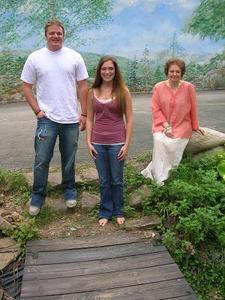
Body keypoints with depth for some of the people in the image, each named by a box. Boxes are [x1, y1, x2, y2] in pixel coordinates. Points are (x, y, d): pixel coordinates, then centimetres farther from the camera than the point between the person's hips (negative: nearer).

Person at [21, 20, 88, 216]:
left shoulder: (74, 57, 3)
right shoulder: (35, 58, 1)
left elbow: (83, 87, 4)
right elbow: (27, 87, 4)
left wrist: (84, 114, 0)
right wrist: (37, 111, -6)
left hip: (71, 119, 1)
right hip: (47, 119, -1)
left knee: (69, 159, 13)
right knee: (41, 160, 1)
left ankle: (69, 190, 31)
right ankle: (38, 195, 18)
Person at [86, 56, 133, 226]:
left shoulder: (123, 91, -3)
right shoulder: (93, 92, 4)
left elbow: (129, 119, -3)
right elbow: (89, 119, 7)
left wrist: (127, 144, -8)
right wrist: (89, 142, -1)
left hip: (117, 143, -2)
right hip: (98, 143, 2)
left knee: (117, 180, 10)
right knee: (104, 181, 13)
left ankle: (118, 211, 29)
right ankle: (105, 212, 29)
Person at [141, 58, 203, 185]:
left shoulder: (189, 87, -7)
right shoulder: (158, 87, -5)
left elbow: (193, 109, 3)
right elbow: (156, 109, -3)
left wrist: (195, 126, 13)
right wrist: (166, 125, -12)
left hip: (182, 126, 0)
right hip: (162, 125, 1)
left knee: (173, 145, -23)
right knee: (159, 141, -25)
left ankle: (152, 172, -4)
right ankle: (159, 180, -12)